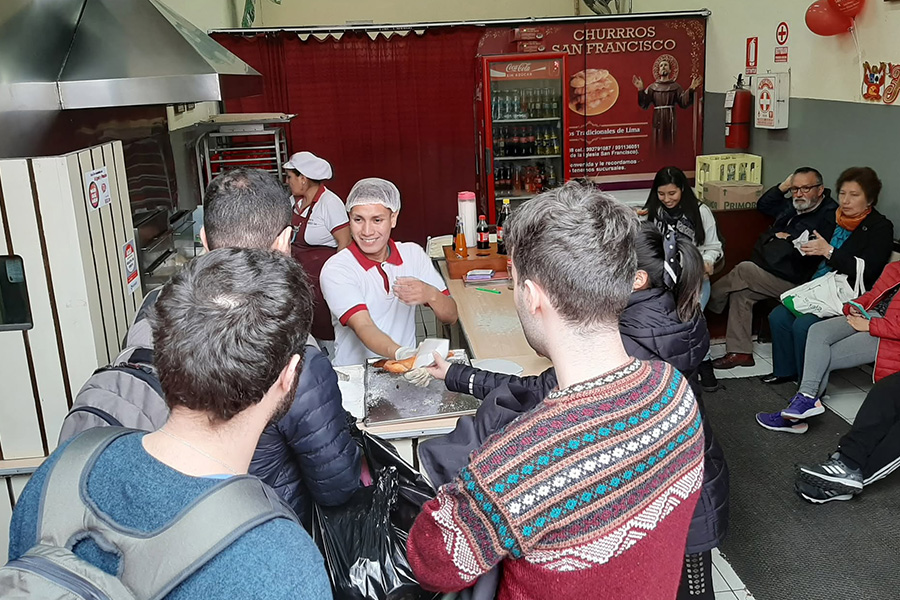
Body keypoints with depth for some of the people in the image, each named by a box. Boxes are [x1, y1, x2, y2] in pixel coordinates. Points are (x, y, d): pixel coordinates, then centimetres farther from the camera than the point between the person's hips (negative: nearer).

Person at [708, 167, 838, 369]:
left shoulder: (829, 215, -15)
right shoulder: (792, 206, 13)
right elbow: (762, 205, 27)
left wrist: (788, 239, -14)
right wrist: (782, 187, 11)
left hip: (789, 280, -9)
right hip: (767, 266, 9)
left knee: (743, 271, -15)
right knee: (740, 292, -2)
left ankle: (710, 301, 12)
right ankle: (740, 351, 2)